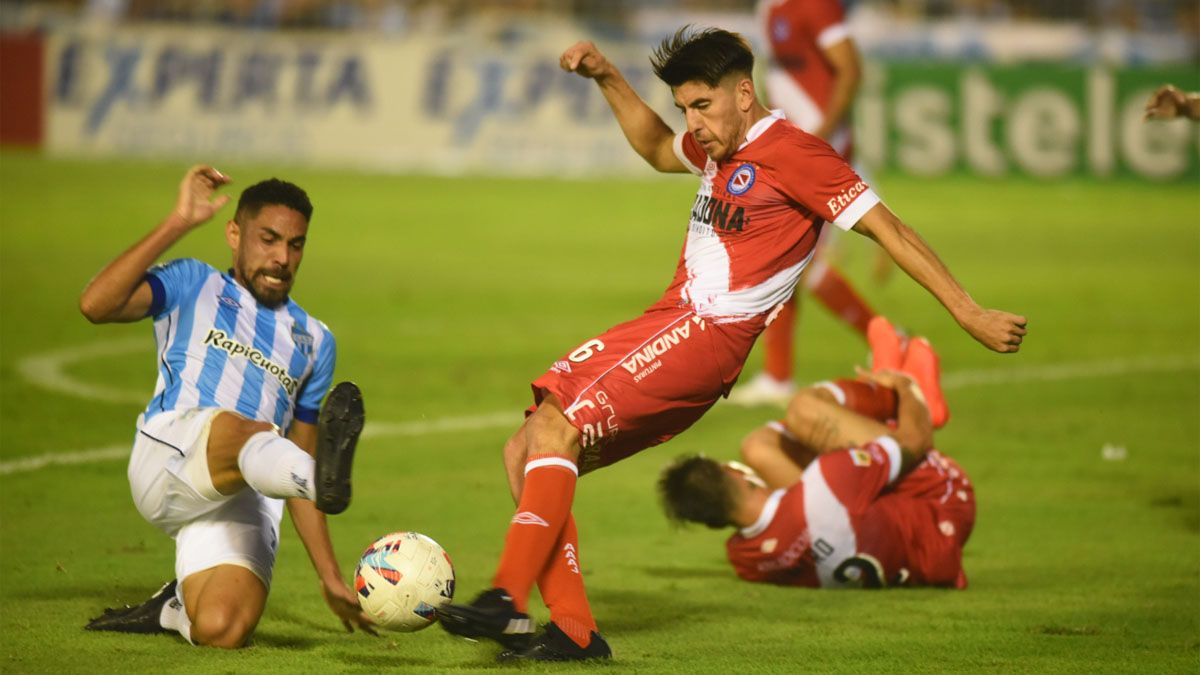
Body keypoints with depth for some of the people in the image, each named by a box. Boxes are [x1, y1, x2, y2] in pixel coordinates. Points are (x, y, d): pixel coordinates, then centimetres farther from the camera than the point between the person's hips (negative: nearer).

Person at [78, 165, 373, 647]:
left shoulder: (313, 341, 26)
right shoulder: (192, 286, 17)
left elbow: (297, 461, 27)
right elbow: (95, 305, -3)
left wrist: (331, 577, 19)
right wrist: (179, 223, -2)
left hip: (246, 502, 3)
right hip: (166, 462, -3)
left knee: (221, 631, -24)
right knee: (239, 431, -38)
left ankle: (173, 610, 10)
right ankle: (323, 477, -69)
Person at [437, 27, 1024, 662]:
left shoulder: (793, 152, -7)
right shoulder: (722, 146, 20)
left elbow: (887, 228, -10)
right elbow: (659, 149, 43)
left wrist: (970, 314, -14)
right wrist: (607, 79, 32)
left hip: (706, 334, -9)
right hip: (665, 322, 9)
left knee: (557, 429, -24)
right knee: (525, 451, -2)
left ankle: (507, 601, -30)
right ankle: (572, 633, -6)